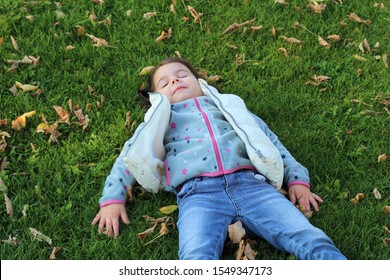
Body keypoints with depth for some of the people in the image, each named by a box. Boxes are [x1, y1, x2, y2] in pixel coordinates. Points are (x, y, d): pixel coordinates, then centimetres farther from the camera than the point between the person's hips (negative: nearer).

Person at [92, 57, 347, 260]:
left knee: (311, 240, -20)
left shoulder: (228, 105, 34)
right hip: (198, 193, -2)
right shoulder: (161, 119, 32)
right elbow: (130, 157, 28)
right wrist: (112, 199, 14)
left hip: (250, 183, 2)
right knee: (197, 258, -33)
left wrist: (298, 179, 21)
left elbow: (270, 140, 32)